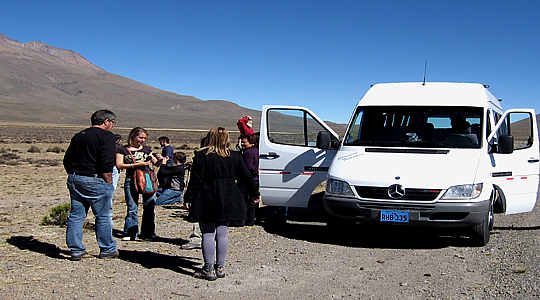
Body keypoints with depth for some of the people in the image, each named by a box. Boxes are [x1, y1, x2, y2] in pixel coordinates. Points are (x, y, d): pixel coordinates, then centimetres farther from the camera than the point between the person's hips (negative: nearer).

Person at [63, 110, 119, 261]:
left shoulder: (78, 136, 16)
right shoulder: (106, 136, -8)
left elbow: (67, 161, 19)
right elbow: (106, 163, -18)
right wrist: (109, 183, -10)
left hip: (74, 180, 7)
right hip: (95, 180, -7)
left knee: (75, 216, 11)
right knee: (104, 216, 5)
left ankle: (76, 250, 14)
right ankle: (107, 250, 13)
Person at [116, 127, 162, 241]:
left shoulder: (146, 149, 18)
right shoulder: (123, 150, 7)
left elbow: (156, 164, 21)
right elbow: (119, 165, -6)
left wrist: (159, 160, -3)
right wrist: (136, 165, -14)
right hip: (131, 181, -3)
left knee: (149, 207, 2)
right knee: (132, 208, -4)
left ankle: (148, 232, 13)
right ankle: (130, 233, 5)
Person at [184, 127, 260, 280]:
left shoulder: (202, 156, -7)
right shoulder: (235, 156, 6)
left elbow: (196, 180, -9)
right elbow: (246, 176, 10)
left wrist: (188, 198, -3)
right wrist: (255, 192, 20)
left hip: (207, 199, -4)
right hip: (227, 201, 4)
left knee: (208, 234, 1)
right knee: (222, 233, 12)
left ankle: (208, 270, 4)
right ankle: (220, 268, 16)